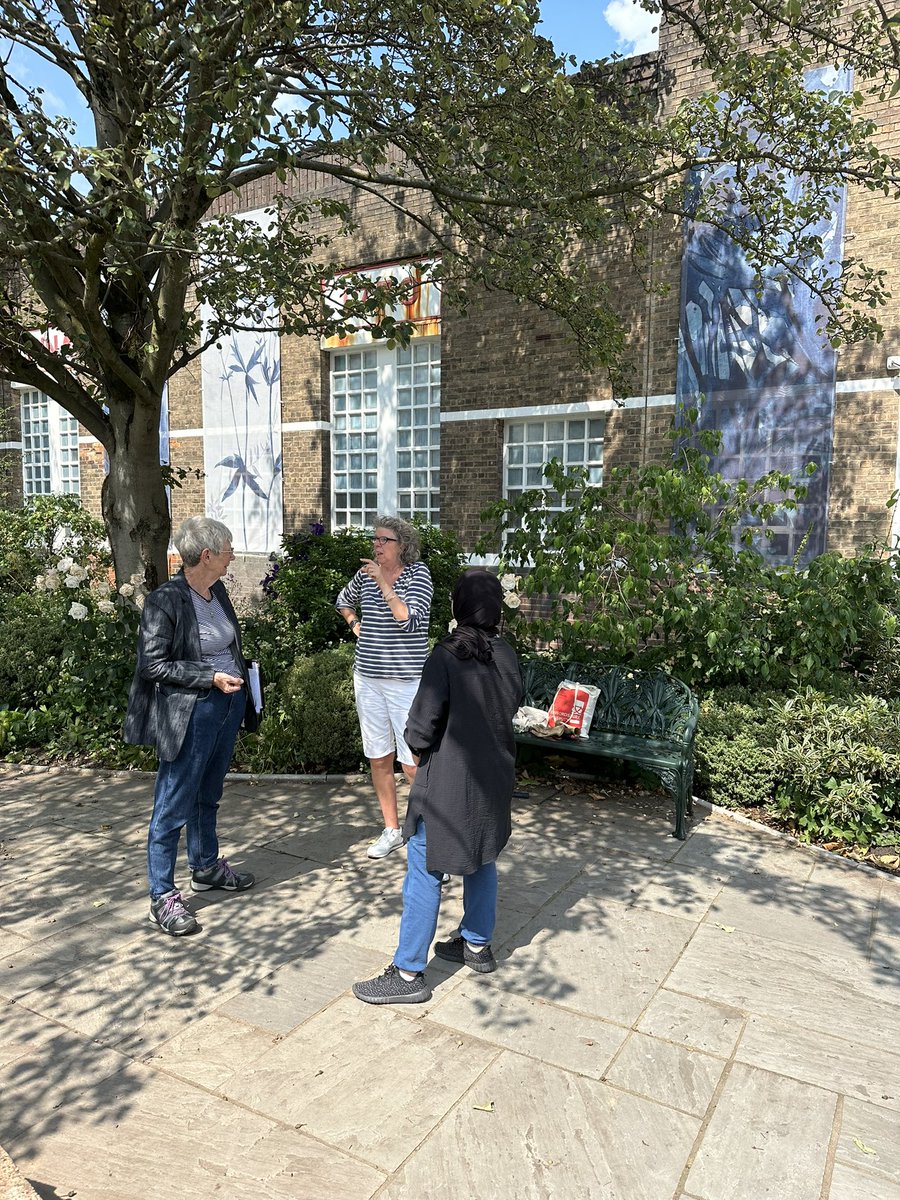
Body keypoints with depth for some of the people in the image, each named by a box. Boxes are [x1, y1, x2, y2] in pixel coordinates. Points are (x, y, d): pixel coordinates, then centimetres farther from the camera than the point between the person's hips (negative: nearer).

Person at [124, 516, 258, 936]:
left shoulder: (217, 591, 5)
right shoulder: (165, 601, -18)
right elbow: (152, 665, -17)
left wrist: (239, 674, 8)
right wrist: (210, 678, -21)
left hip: (227, 705, 8)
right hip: (190, 714, -8)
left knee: (208, 796, 23)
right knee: (173, 806, 4)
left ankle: (205, 867, 41)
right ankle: (162, 897, 17)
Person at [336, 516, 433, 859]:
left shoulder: (418, 574, -8)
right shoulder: (365, 573, 8)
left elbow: (410, 620, -22)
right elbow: (343, 601, 29)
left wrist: (383, 583, -22)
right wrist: (355, 624, 12)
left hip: (406, 681, -6)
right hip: (367, 678, 6)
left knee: (413, 763, -6)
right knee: (378, 759, 12)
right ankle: (392, 831, 26)